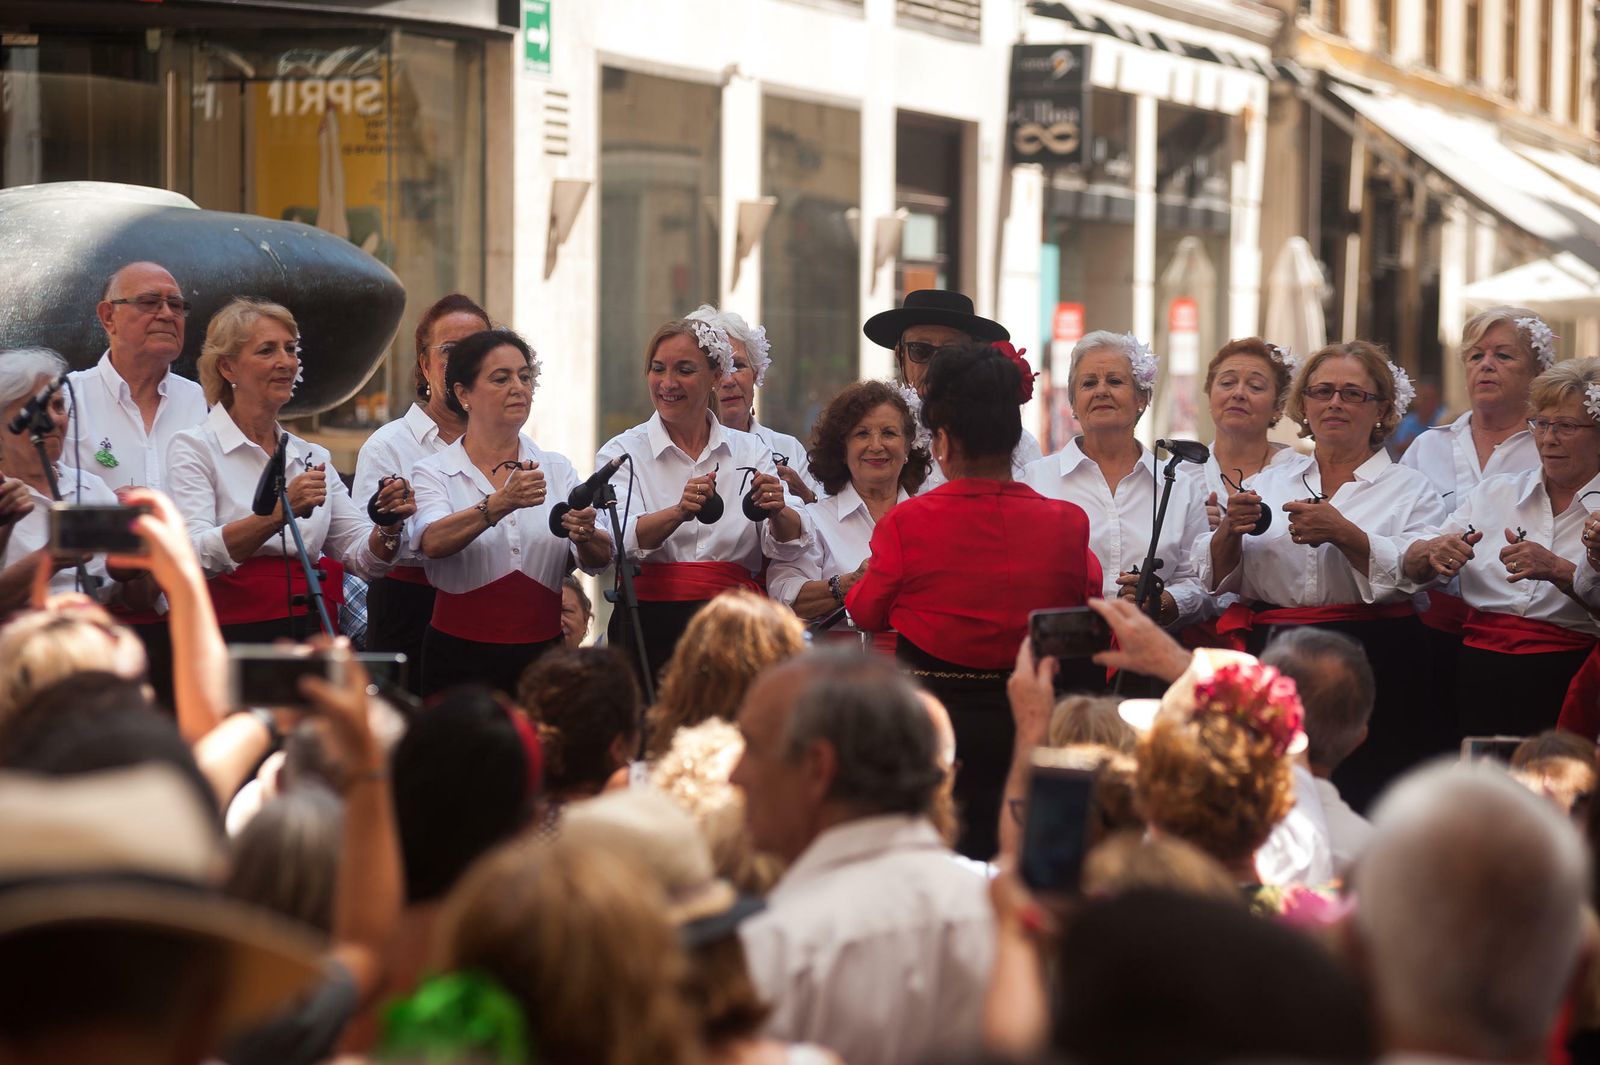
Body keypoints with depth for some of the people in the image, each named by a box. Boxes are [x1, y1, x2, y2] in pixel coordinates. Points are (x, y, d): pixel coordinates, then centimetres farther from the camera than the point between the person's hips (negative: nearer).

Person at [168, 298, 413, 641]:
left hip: (314, 635, 5)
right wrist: (280, 513, -25)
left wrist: (388, 528, -9)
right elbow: (196, 556, -14)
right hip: (236, 636, -5)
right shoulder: (195, 448, 1)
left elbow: (363, 559, 12)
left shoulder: (313, 457, 17)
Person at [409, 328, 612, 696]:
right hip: (462, 661, -3)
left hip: (542, 653, 3)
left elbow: (600, 560, -1)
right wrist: (501, 504, -34)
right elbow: (433, 542, -20)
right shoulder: (434, 472, 1)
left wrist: (584, 536, -23)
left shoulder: (557, 469, 10)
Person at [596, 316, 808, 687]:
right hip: (651, 626, -2)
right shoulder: (623, 452, 5)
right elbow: (623, 541, -13)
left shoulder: (752, 451, 11)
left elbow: (788, 544, -2)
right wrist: (679, 513, -31)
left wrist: (776, 512, -23)